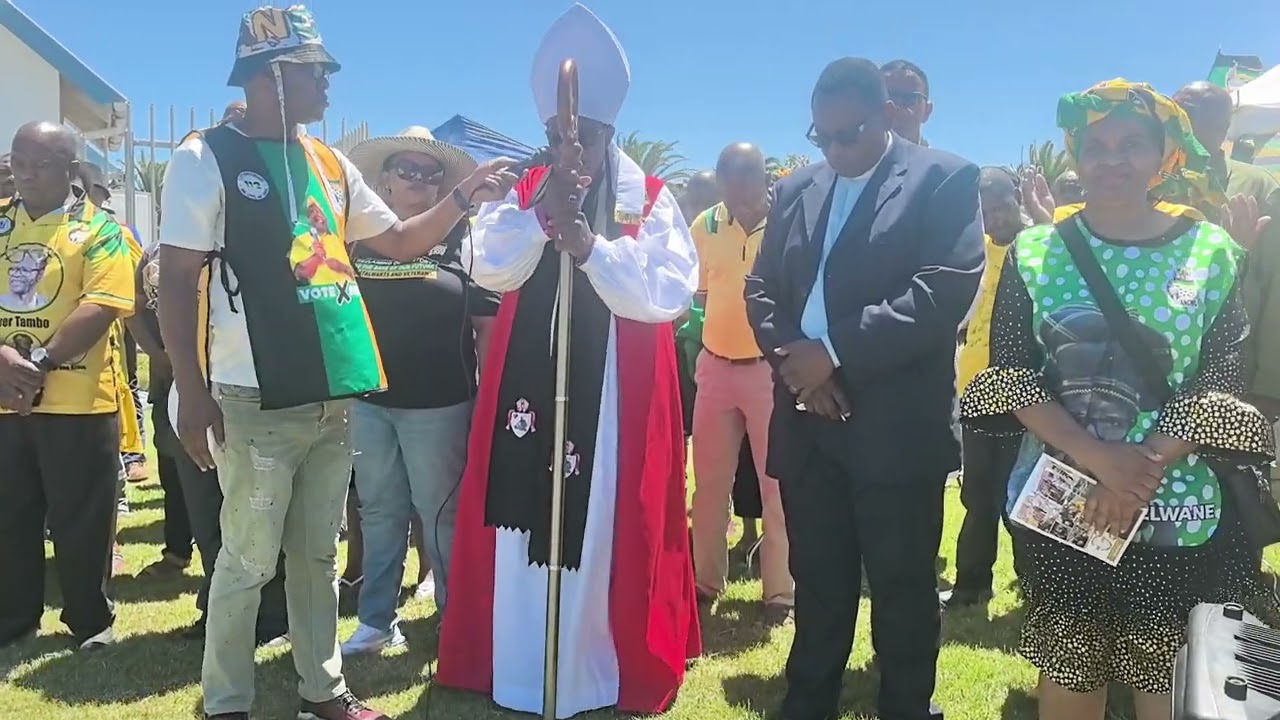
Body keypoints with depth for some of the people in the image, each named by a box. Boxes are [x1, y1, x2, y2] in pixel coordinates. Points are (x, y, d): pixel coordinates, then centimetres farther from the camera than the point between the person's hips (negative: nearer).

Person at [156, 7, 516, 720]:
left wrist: (465, 197, 6)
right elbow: (178, 282, -8)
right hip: (258, 402, -6)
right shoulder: (206, 159, -5)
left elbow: (399, 241, 20)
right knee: (249, 562, 2)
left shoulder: (329, 163, 14)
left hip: (332, 397, 6)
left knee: (318, 556, 15)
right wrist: (193, 393, -14)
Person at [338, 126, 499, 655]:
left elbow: (489, 322, 0)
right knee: (378, 511, 12)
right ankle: (377, 620, 23)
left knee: (440, 512, 6)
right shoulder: (360, 241, 8)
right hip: (368, 399, 3)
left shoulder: (460, 243, 0)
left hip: (438, 404, -3)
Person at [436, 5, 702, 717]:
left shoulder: (652, 200, 0)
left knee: (608, 526, 5)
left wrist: (591, 246, -20)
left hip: (618, 389, -2)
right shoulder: (520, 194, 9)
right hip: (529, 380, 3)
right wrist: (542, 210, -17)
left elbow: (671, 293, -12)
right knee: (524, 519, 7)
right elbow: (490, 269, -6)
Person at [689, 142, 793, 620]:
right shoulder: (704, 226, 4)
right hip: (716, 365, 4)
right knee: (709, 482, 12)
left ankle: (780, 591, 15)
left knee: (776, 484, 4)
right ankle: (705, 580, 26)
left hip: (771, 366, -4)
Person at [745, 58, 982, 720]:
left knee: (902, 589, 8)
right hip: (807, 421, 5)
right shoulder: (795, 189, 15)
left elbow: (947, 288, -14)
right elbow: (761, 288, 13)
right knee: (817, 584, 15)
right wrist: (790, 357, -7)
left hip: (896, 426, -4)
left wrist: (835, 352, -17)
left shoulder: (945, 179, -1)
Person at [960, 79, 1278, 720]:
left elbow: (1221, 382, -4)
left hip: (1176, 512, 0)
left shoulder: (1212, 253, 2)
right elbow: (1011, 373, -5)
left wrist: (1145, 468, -18)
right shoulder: (1033, 252, 2)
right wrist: (1096, 458, -18)